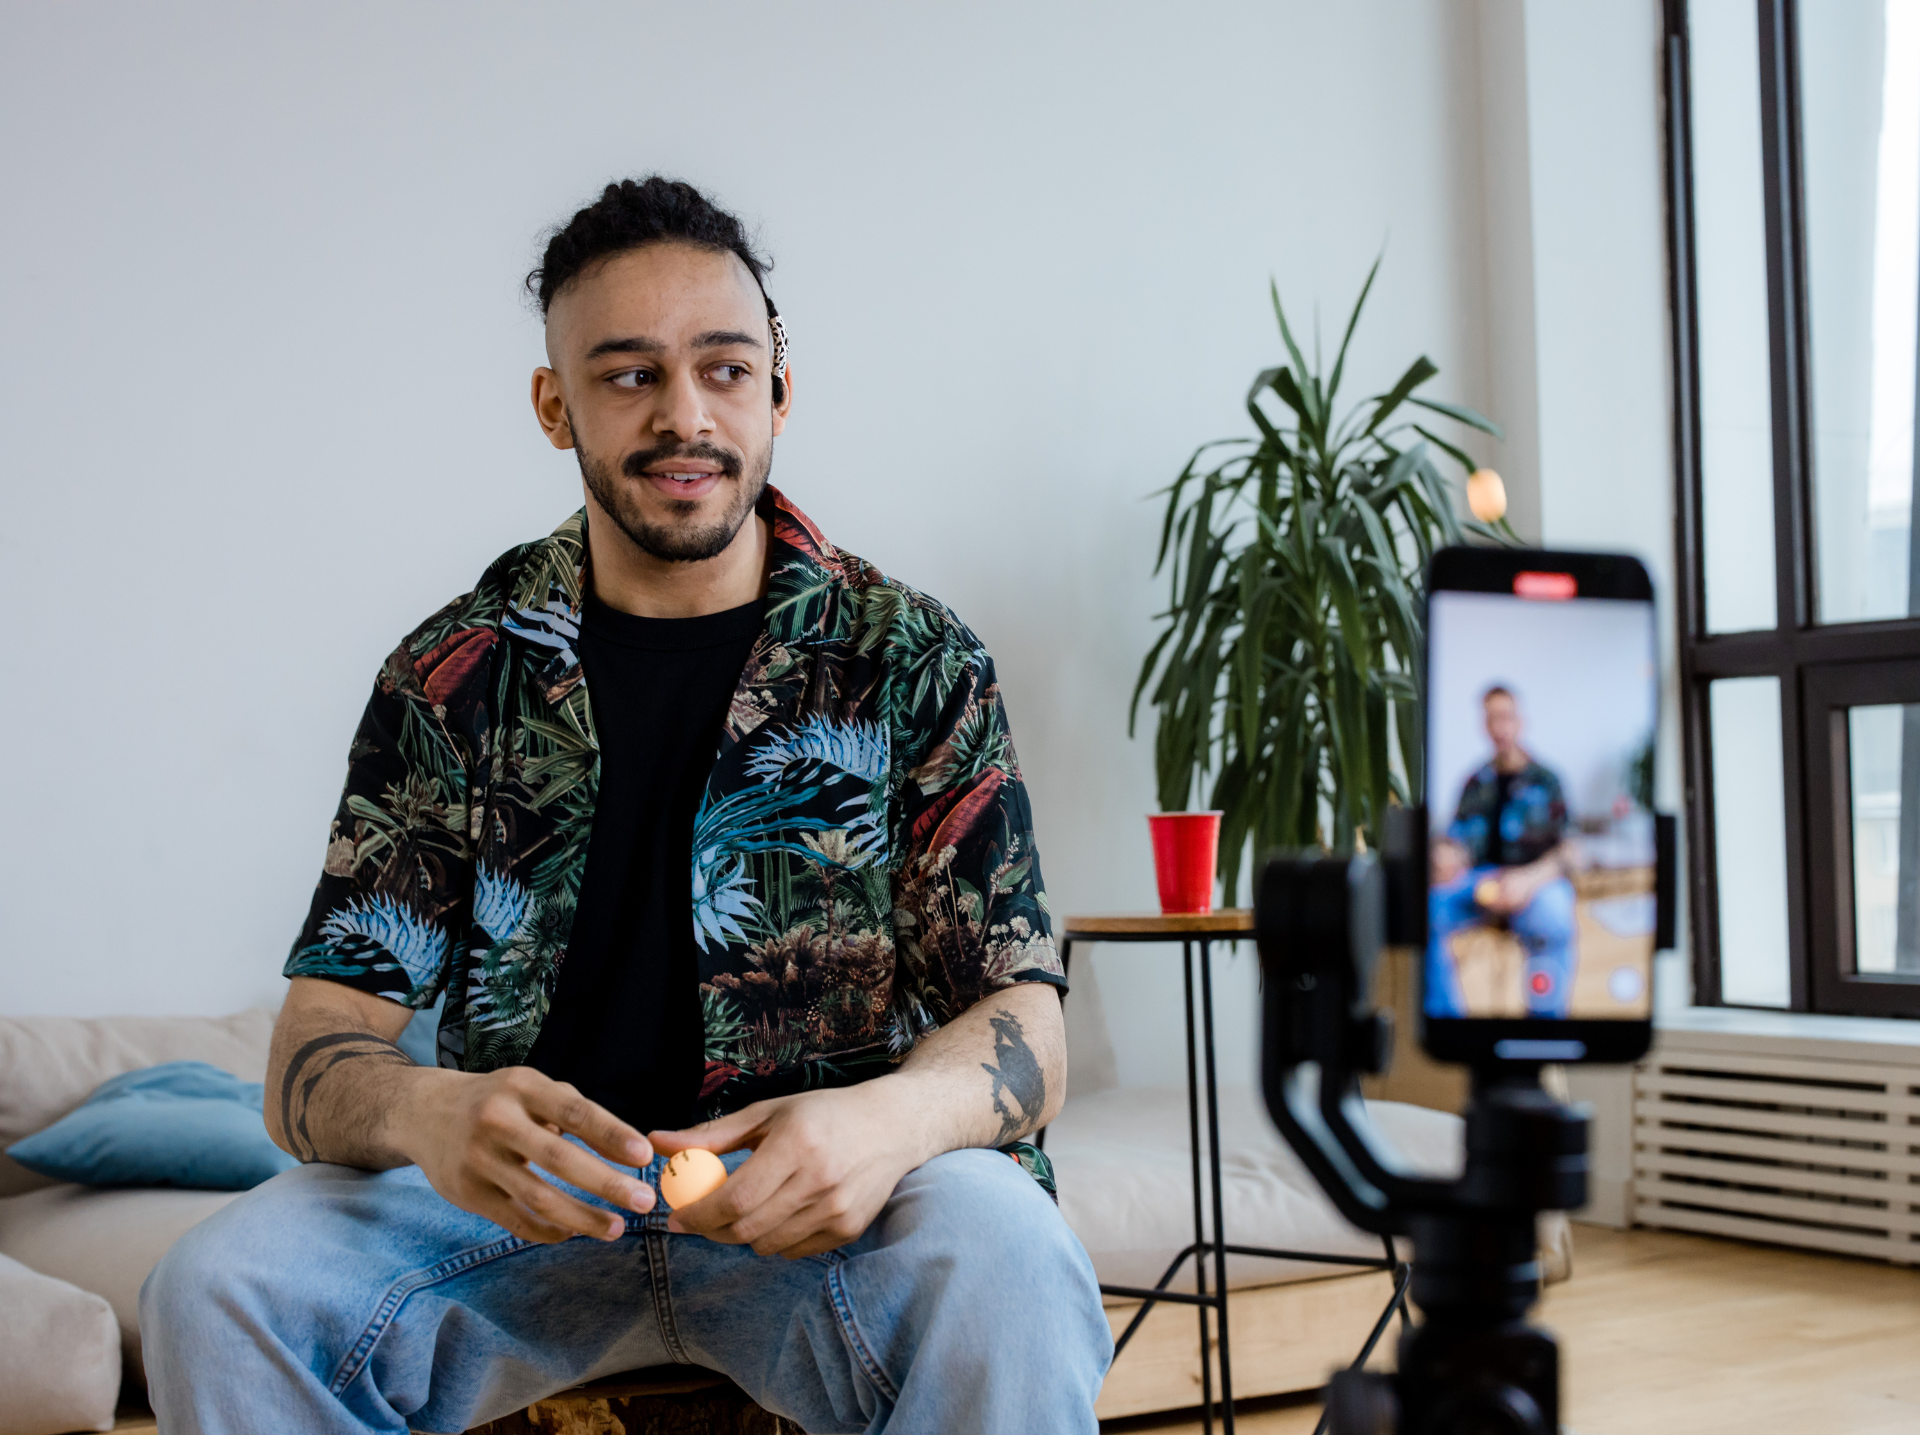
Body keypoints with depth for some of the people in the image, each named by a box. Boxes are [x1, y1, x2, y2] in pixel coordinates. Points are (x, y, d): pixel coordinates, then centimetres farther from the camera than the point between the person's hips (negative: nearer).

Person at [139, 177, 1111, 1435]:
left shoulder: (912, 660, 3)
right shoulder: (455, 676, 5)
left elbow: (1028, 1037, -3)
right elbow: (317, 1053, 0)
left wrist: (888, 1119, -29)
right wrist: (421, 1113, -27)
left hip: (815, 1191, -1)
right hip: (527, 1192, 2)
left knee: (1008, 1274, -35)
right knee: (219, 1293, -25)